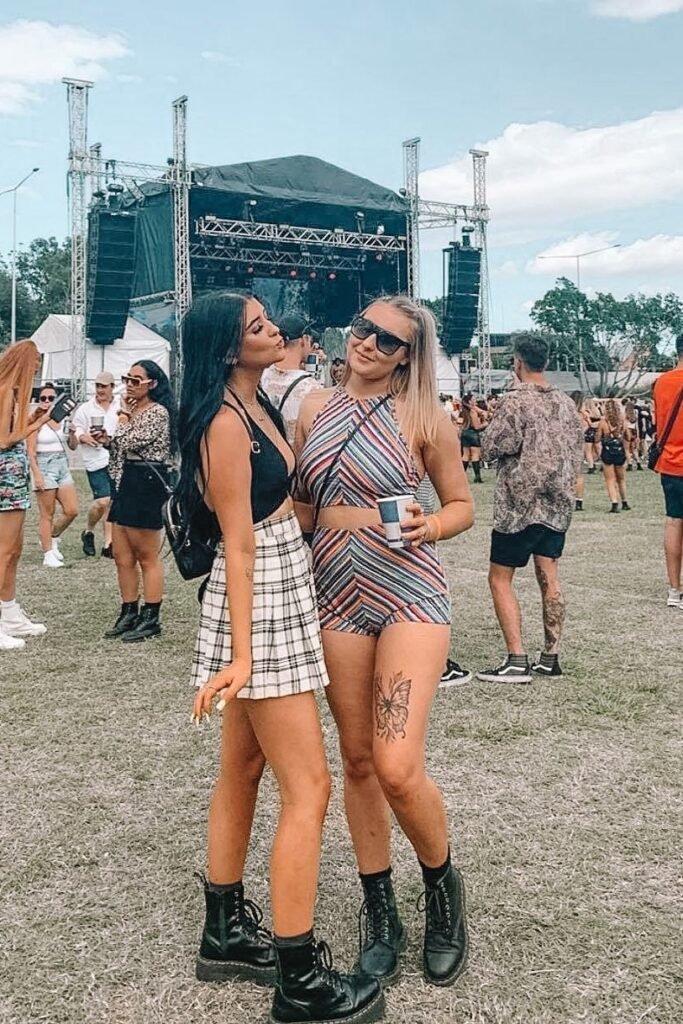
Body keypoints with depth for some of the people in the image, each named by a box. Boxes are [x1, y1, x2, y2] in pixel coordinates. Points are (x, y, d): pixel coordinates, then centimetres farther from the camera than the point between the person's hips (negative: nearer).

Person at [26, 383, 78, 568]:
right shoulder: (36, 420, -7)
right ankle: (48, 554, 7)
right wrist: (36, 474, -17)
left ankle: (52, 538, 26)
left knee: (72, 511, 3)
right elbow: (31, 451, -9)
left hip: (63, 465, 6)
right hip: (44, 465, -6)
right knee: (47, 515, 0)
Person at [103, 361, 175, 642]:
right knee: (122, 556, 10)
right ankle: (129, 613, 20)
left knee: (147, 557, -1)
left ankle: (151, 619, 7)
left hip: (146, 485, -9)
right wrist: (106, 439, 3)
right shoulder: (131, 411, 18)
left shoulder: (158, 412, -11)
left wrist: (123, 414, -4)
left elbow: (128, 442, -20)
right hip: (125, 483, 9)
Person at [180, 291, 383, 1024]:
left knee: (243, 770, 17)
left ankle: (226, 932, 31)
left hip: (280, 599, 10)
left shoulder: (256, 405, 10)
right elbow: (238, 544, -22)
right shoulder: (225, 423, -18)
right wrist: (241, 654, -22)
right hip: (258, 606, -10)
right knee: (308, 788, -6)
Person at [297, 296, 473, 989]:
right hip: (337, 597, 4)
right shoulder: (315, 409, 8)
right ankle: (379, 911, 28)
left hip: (409, 595, -4)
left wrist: (429, 528, -14)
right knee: (357, 759, 9)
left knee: (397, 768, -13)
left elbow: (462, 505, 4)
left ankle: (443, 888, 18)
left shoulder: (424, 419, -2)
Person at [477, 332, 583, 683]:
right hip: (557, 505, 7)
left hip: (519, 503, -7)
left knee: (499, 578, 1)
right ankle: (550, 657, 14)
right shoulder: (566, 403, 7)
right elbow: (577, 450, 12)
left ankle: (516, 660, -5)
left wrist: (492, 427, 2)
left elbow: (493, 447, -15)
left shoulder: (514, 400, -14)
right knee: (549, 578, 11)